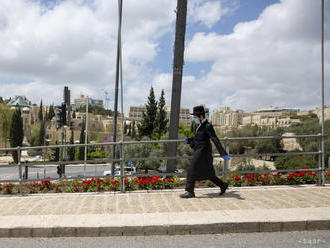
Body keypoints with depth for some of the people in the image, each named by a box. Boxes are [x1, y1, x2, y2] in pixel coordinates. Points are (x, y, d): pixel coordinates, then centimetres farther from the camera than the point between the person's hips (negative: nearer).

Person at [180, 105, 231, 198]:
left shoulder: (208, 126, -16)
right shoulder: (201, 125, 12)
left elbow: (215, 140, -21)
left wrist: (223, 153, -24)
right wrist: (189, 140, 8)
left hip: (203, 151, -9)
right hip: (199, 150, 9)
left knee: (192, 171, -5)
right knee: (207, 173, 15)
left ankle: (189, 192, 4)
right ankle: (223, 185, 26)